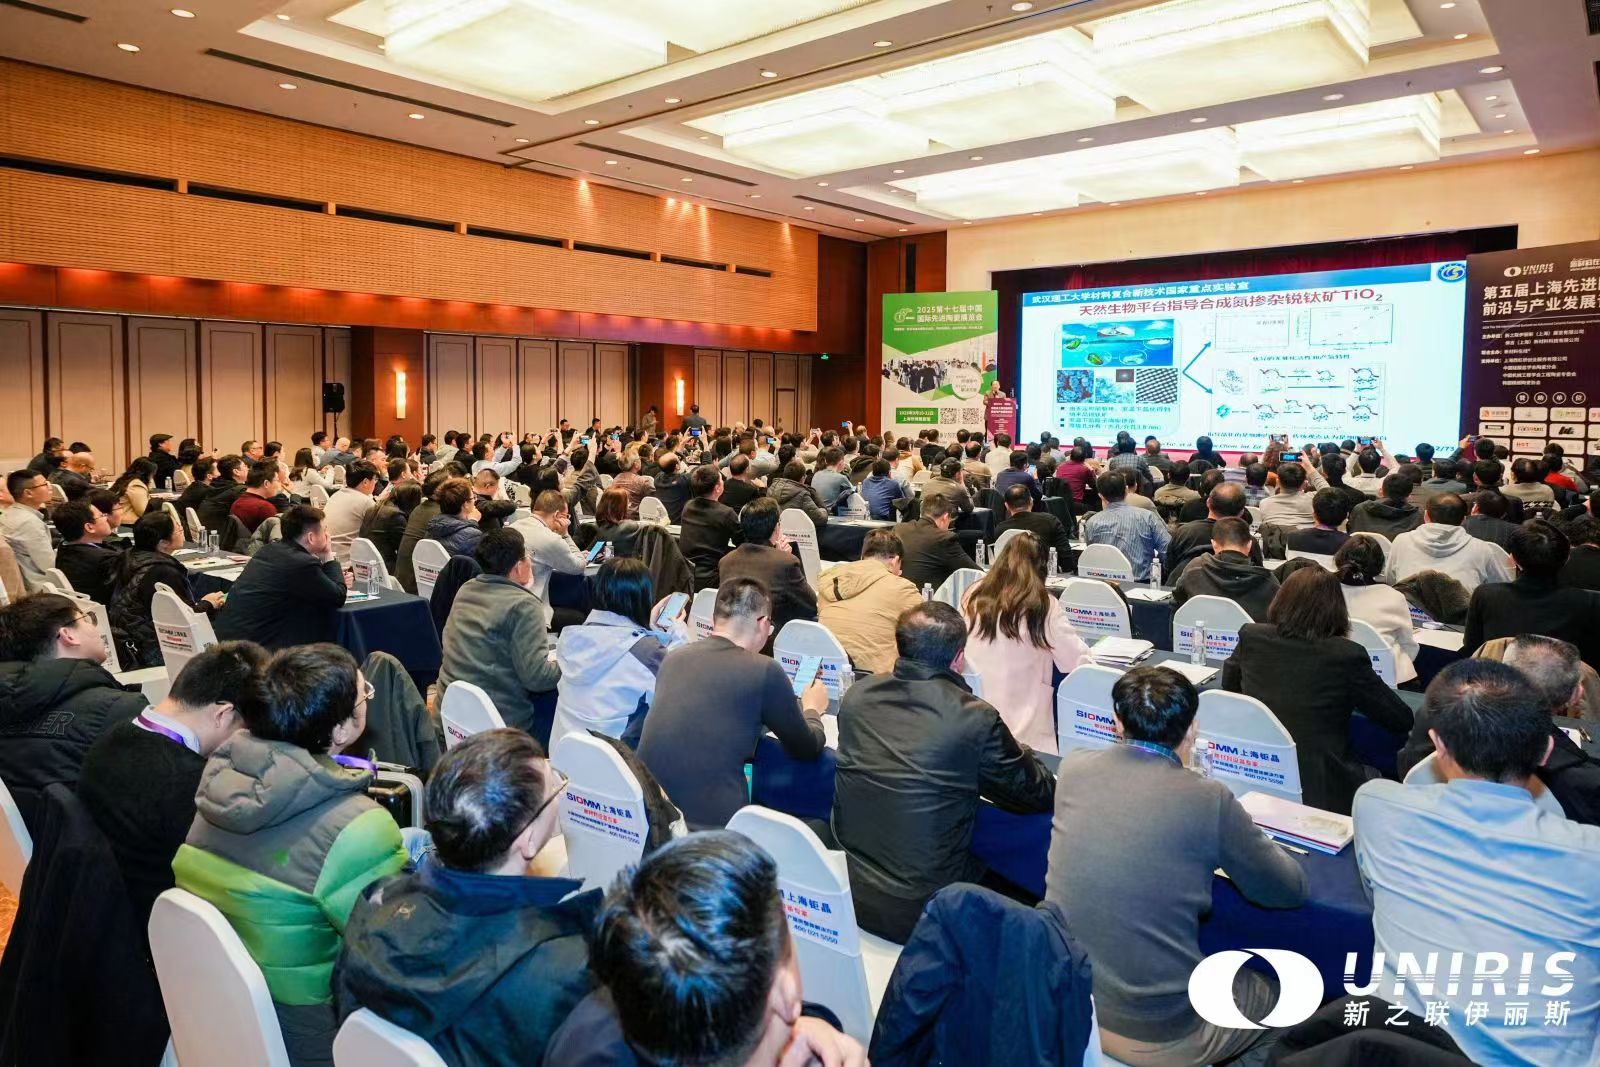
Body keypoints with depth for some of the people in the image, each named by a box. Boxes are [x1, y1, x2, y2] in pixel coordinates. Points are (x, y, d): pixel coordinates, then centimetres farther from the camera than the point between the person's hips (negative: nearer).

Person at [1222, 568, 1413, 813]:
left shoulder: (1250, 637, -4)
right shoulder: (1347, 655, -14)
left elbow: (1229, 684, 16)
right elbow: (1402, 720, -4)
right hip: (1319, 792, -3)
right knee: (1374, 776, 28)